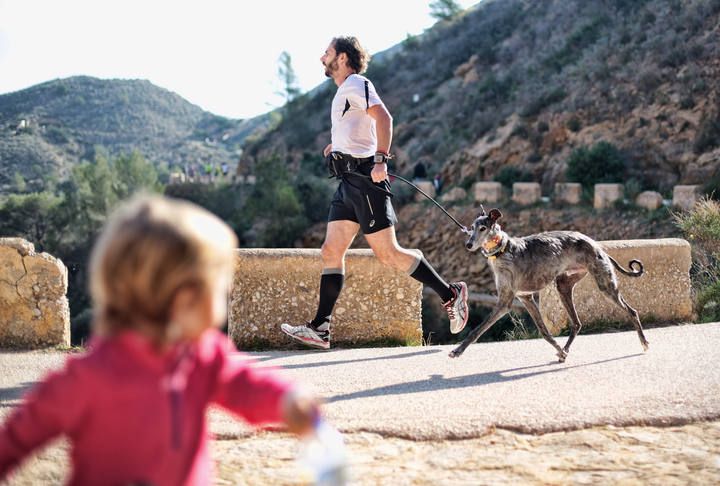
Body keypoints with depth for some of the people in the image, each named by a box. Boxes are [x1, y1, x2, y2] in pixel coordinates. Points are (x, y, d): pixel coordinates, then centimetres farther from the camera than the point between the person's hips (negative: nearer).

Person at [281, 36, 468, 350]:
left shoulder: (355, 84, -6)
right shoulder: (344, 92, 23)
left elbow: (383, 117, -22)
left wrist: (380, 160, -30)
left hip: (364, 178, -10)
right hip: (349, 181, 10)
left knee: (387, 253, -9)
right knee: (331, 252, 3)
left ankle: (450, 294, 1)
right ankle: (320, 329, 1)